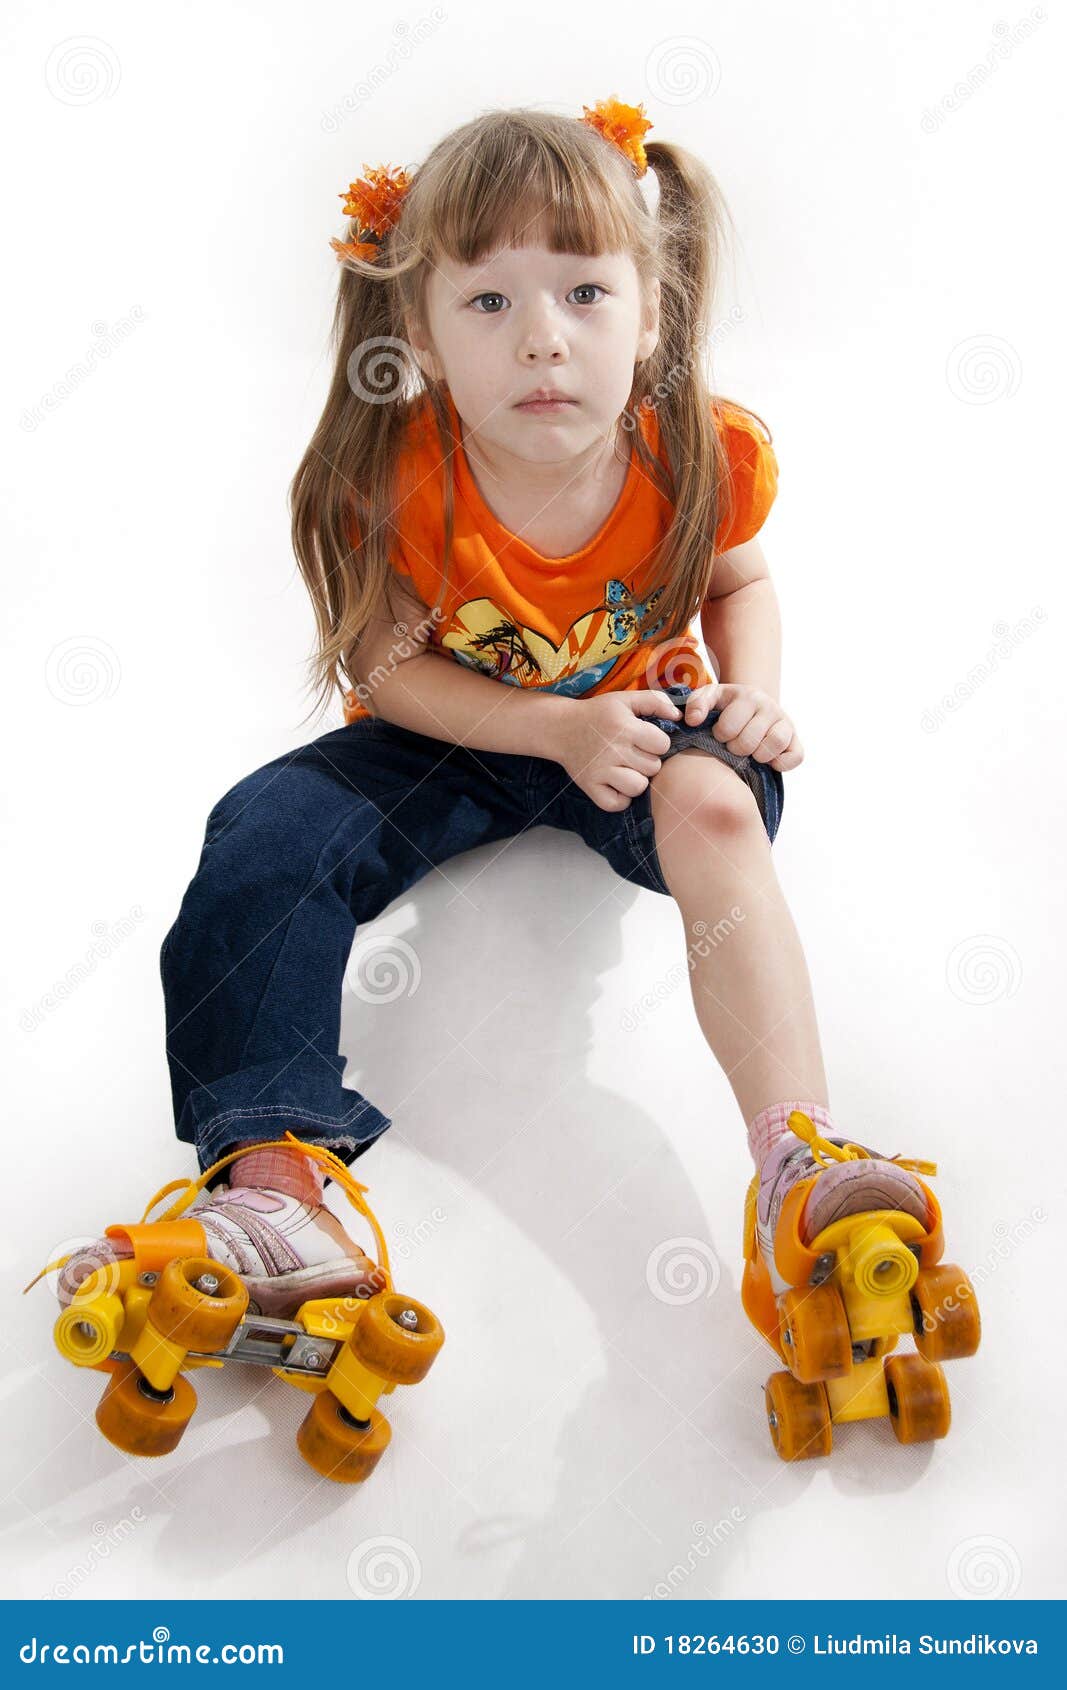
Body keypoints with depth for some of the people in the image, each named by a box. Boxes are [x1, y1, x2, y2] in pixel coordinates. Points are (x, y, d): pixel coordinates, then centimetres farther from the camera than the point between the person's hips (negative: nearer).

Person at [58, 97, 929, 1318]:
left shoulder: (707, 452, -18)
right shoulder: (396, 483, -24)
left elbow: (739, 581, 5)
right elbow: (388, 669, -15)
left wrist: (751, 692, -17)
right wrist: (560, 727, -29)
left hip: (641, 718, 0)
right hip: (455, 734, 1)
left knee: (715, 806, -34)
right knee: (268, 840, -23)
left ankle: (801, 1158, -38)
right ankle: (271, 1175, -28)